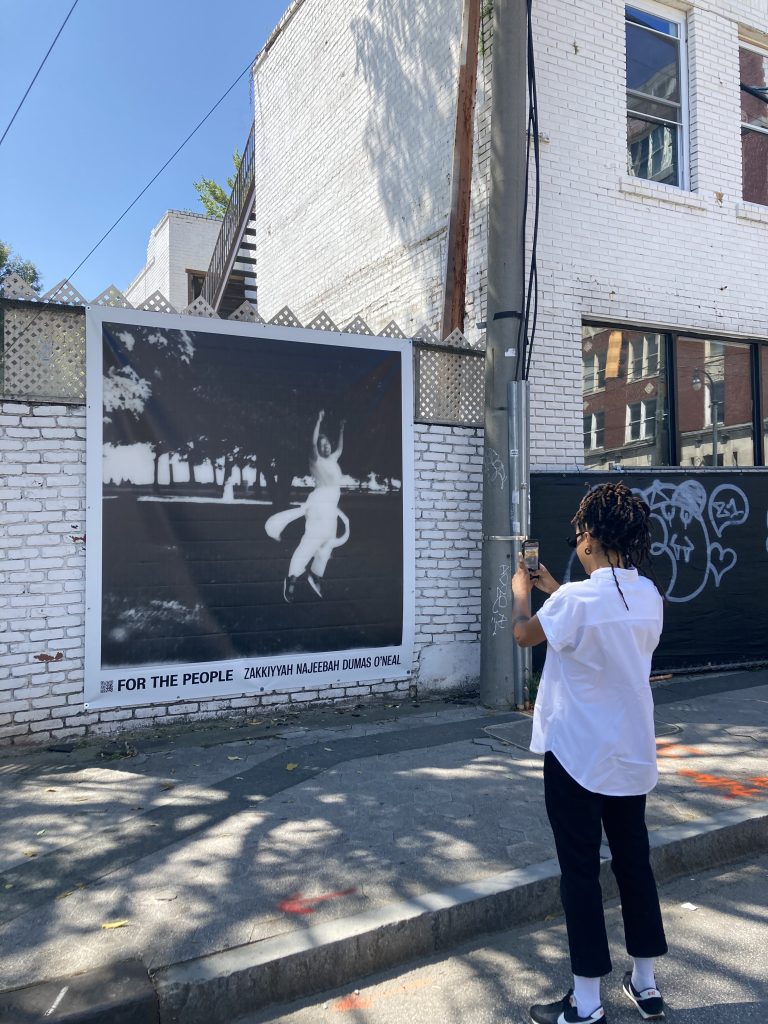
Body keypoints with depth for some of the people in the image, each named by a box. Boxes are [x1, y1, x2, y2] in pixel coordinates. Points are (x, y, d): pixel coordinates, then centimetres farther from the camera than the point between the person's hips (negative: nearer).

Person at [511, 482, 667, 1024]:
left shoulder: (575, 600, -21)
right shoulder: (649, 596, -1)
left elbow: (524, 634, -3)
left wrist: (521, 589, 15)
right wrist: (555, 590, 23)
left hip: (577, 755, -6)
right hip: (633, 755, 7)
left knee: (581, 872, 5)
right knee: (635, 862, 17)